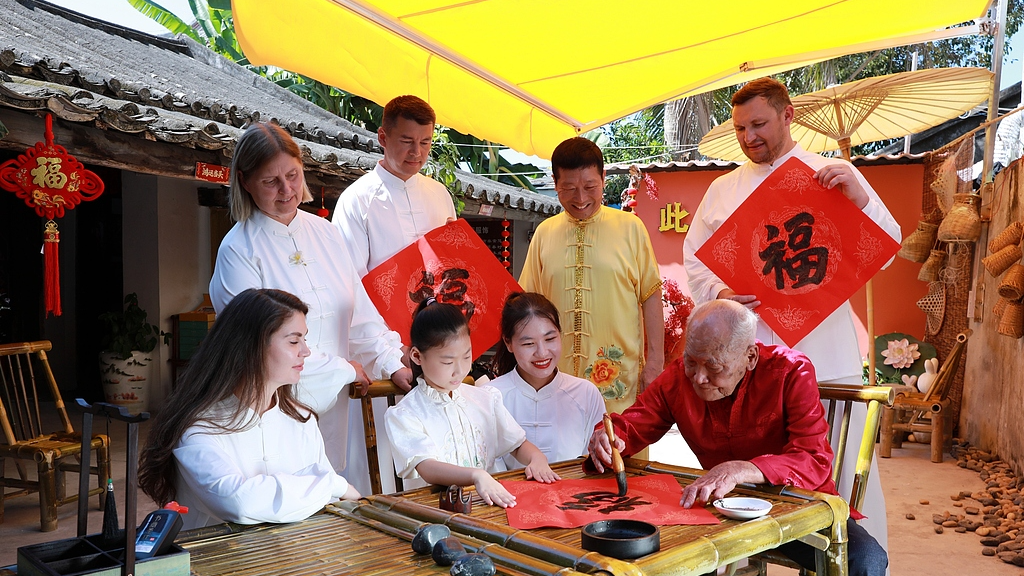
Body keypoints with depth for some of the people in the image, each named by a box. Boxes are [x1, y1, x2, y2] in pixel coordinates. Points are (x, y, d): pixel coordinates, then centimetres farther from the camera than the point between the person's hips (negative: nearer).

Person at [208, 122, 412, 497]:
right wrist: (342, 368, -7)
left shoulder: (324, 232, 9)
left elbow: (360, 311, 10)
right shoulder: (239, 249, -8)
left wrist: (393, 364, -2)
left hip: (336, 404, 5)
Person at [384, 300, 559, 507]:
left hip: (492, 501, 6)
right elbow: (427, 469, -19)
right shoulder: (403, 415, -5)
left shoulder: (485, 399, 11)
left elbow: (518, 445, 16)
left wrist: (536, 458, -6)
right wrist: (476, 475, -34)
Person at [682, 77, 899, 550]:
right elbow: (694, 261, 11)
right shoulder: (723, 189, 13)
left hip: (826, 353, -1)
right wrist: (718, 294, -10)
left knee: (846, 469, 0)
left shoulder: (836, 176, 8)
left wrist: (860, 199, -13)